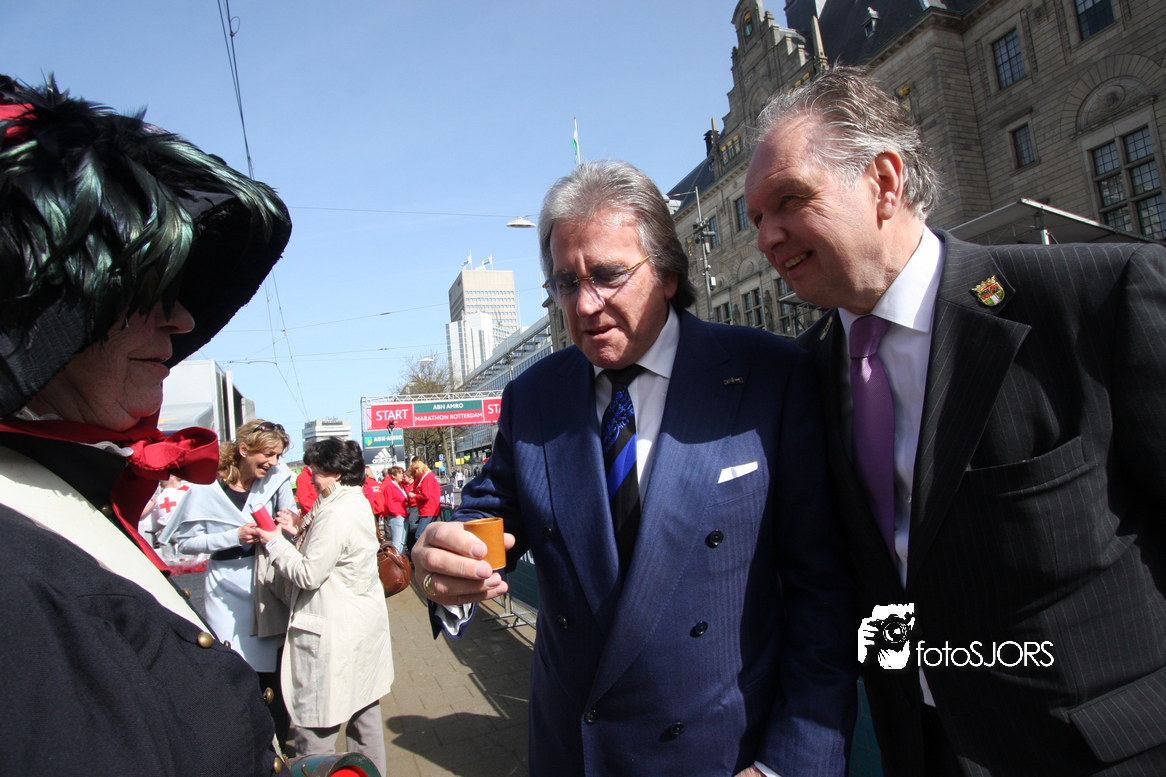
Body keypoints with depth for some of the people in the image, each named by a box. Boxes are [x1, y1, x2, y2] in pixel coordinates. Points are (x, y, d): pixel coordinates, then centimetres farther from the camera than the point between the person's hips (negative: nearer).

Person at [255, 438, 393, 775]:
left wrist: (275, 542, -9)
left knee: (317, 721, 3)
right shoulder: (358, 504, 7)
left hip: (334, 630, -10)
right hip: (365, 621, 10)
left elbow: (308, 574, -20)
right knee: (364, 707, 21)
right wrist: (300, 529, 8)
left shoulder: (335, 514, -22)